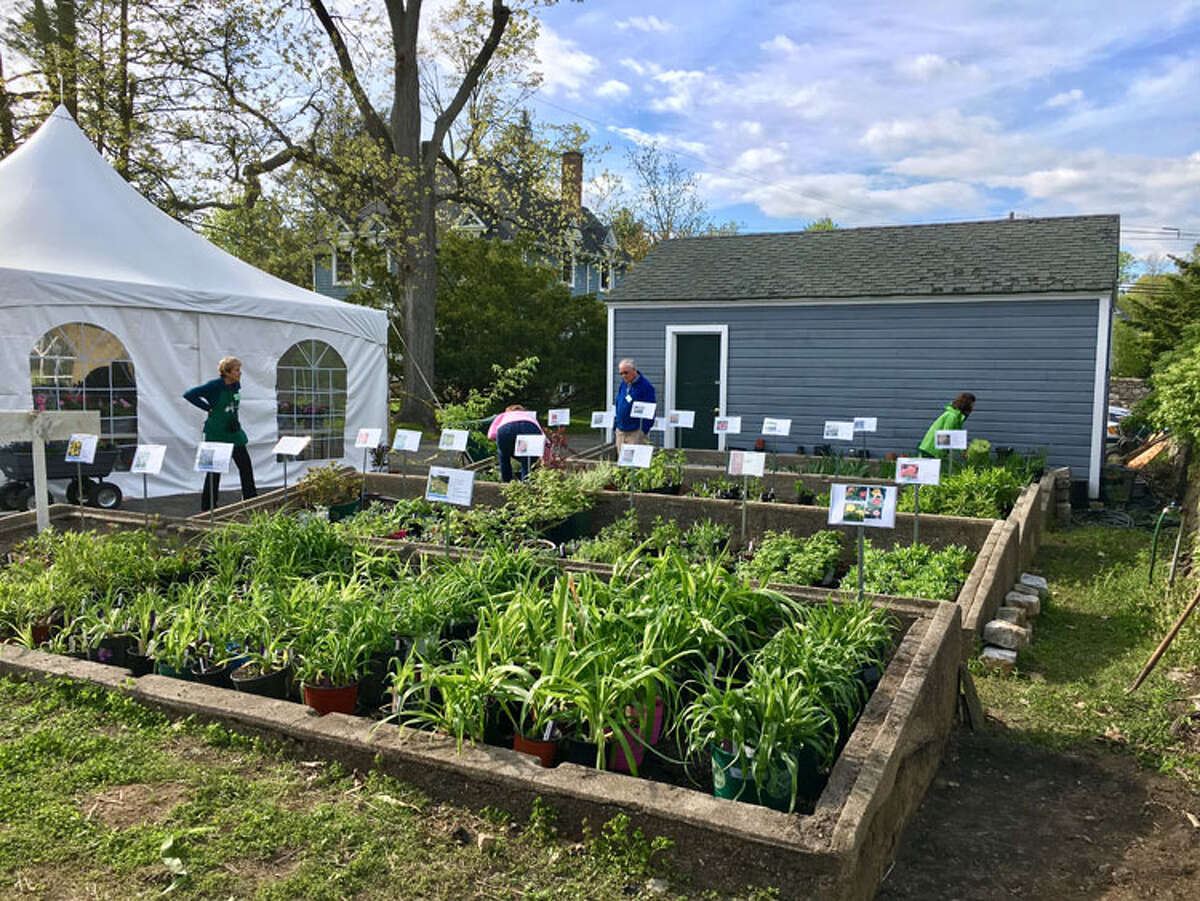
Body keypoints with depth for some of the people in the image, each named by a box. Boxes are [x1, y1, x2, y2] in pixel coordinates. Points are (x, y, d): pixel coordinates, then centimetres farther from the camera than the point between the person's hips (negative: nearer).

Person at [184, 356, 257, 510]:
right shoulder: (215, 386, -15)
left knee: (246, 466, 5)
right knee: (214, 471, 1)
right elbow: (189, 395, -17)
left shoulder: (236, 385, 4)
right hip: (216, 434, -6)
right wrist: (208, 408, -13)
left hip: (234, 431, 6)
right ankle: (208, 508, 12)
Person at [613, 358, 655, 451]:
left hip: (636, 432, -6)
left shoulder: (645, 386, -8)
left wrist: (645, 429, -15)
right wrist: (615, 425, 15)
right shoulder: (622, 384, 12)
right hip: (620, 431, 7)